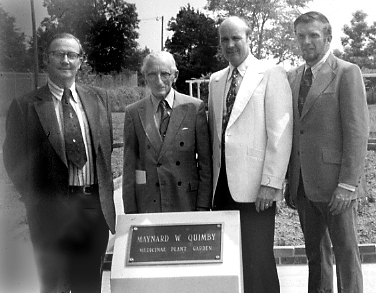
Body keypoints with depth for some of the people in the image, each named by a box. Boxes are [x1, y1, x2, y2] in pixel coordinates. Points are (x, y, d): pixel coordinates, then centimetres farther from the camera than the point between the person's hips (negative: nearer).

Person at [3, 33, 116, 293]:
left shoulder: (99, 98, 7)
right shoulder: (25, 106, -5)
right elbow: (14, 159, -2)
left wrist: (105, 197, 6)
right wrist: (35, 202, -5)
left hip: (95, 207, 3)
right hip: (51, 211, -3)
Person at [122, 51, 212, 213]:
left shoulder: (195, 107, 0)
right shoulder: (133, 112, 3)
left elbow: (205, 162, 0)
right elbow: (129, 165, 4)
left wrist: (203, 206, -4)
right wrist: (130, 211, -1)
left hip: (187, 202, 0)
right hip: (147, 205, 1)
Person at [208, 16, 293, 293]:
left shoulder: (271, 74, -2)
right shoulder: (216, 80, 15)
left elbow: (281, 132, -9)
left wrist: (271, 183, -15)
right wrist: (212, 180, 11)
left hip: (255, 185, -5)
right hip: (222, 184, 5)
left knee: (257, 259, -1)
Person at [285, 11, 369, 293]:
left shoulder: (347, 73, -4)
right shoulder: (293, 77, 13)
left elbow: (357, 132, -10)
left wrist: (347, 184, -16)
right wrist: (291, 180, 10)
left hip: (334, 182, -5)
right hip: (303, 183, 5)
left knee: (345, 251, 4)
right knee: (316, 251, 13)